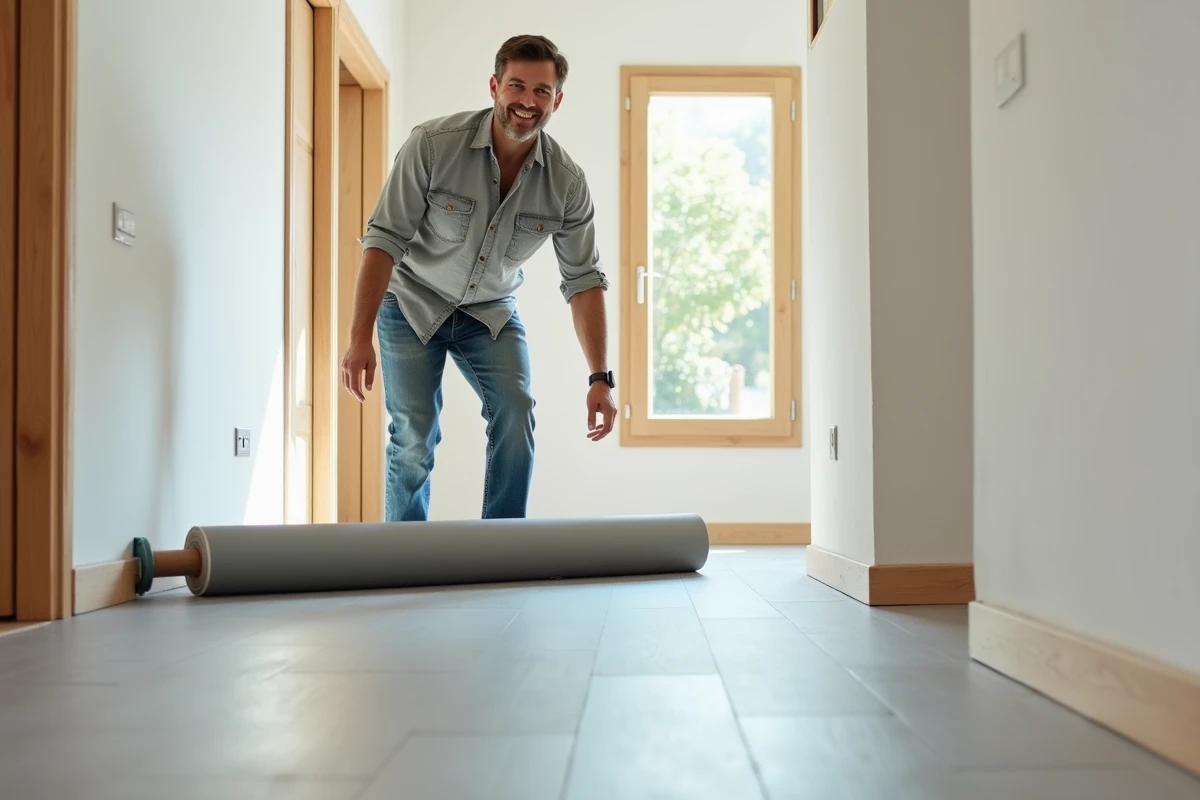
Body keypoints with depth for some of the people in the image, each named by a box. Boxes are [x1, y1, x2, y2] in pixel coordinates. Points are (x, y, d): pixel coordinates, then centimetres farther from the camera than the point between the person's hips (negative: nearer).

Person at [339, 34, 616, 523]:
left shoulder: (567, 181, -15)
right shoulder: (433, 144, -23)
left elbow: (583, 279, -10)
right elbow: (385, 239, -22)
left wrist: (599, 377, -16)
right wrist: (360, 338, -27)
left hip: (491, 312, 2)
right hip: (413, 303, -2)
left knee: (515, 414, -17)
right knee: (415, 436, -10)